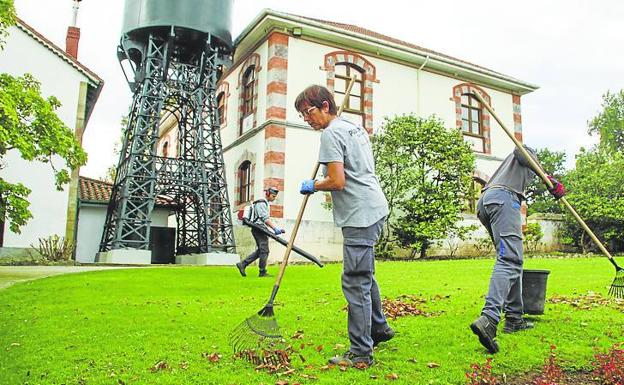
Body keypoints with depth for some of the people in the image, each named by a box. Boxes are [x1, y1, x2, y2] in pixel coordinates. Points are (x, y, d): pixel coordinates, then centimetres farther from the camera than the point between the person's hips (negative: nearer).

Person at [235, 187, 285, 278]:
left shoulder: (265, 203, 22)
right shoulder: (261, 203, -10)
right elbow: (265, 219, -20)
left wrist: (275, 229, 13)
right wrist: (275, 228, -25)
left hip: (260, 230, 10)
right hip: (259, 229, -10)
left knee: (260, 251, 10)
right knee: (264, 251, -7)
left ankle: (242, 264, 11)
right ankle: (262, 272, -1)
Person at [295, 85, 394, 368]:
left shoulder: (331, 133, -11)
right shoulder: (356, 127, 19)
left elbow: (337, 182, -19)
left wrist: (313, 186, -2)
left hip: (360, 216, -11)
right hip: (375, 208, 11)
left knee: (356, 282, -7)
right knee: (364, 274, 22)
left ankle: (361, 354, -1)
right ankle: (379, 328, 36)